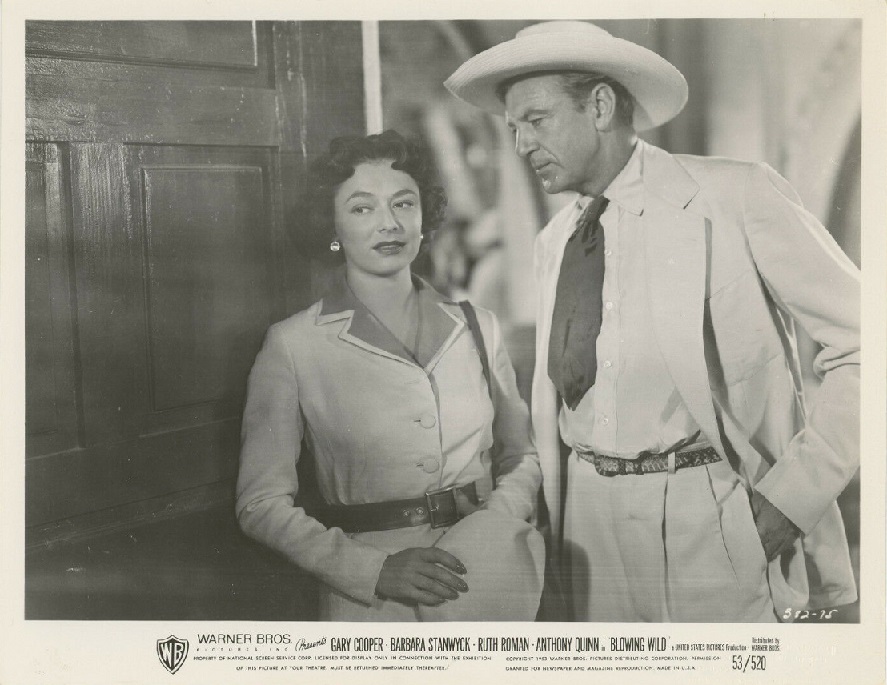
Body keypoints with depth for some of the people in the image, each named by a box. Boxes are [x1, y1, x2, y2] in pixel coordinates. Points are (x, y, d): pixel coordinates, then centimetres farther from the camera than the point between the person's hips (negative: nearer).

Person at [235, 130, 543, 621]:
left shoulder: (477, 328, 2)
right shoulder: (293, 346, -7)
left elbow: (520, 456, 10)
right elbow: (262, 503, -7)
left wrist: (496, 521, -11)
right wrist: (375, 569, -17)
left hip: (486, 584, 3)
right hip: (373, 608, -3)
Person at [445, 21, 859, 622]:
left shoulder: (737, 196, -7)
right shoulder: (554, 242, 11)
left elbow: (859, 349, -8)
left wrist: (793, 496, -12)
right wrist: (554, 524, 6)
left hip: (719, 529, -5)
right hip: (593, 524, 5)